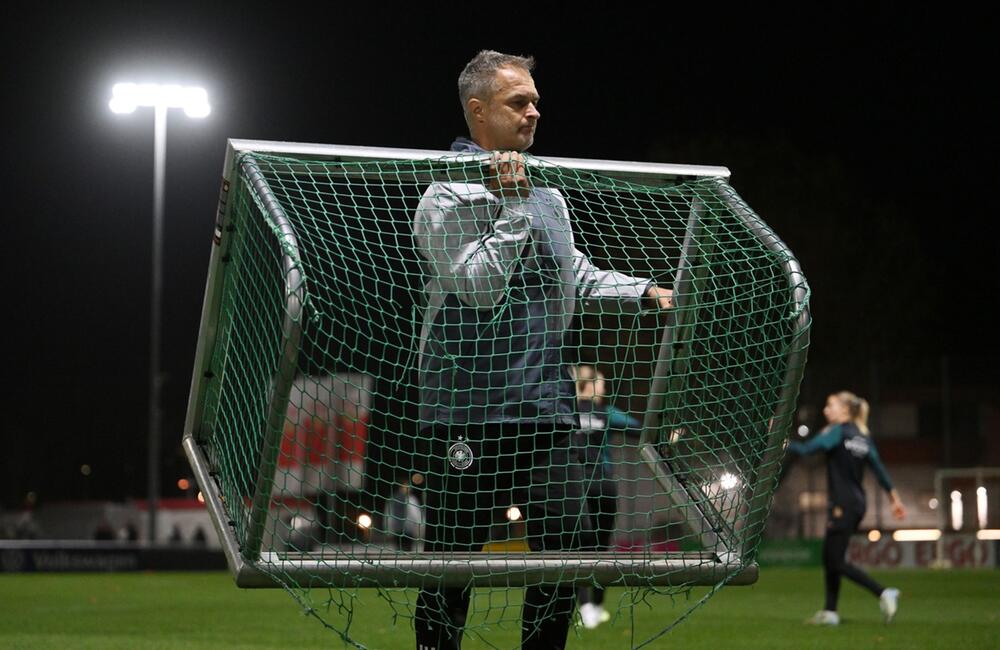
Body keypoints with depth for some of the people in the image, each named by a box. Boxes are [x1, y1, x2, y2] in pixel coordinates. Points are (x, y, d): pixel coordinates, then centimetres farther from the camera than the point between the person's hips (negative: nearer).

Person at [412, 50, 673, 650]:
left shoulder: (548, 193, 16)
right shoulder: (448, 196, -6)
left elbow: (575, 274, 26)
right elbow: (480, 286, -16)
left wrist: (643, 291, 12)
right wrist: (511, 205, -17)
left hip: (548, 404, 7)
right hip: (471, 409, -7)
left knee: (569, 543, 2)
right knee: (454, 556, -2)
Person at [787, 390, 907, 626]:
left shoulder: (837, 432, -10)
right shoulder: (863, 436, 13)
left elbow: (806, 449, -19)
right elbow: (879, 468, 13)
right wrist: (895, 497, 17)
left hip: (842, 505, -9)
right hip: (858, 503, 9)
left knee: (837, 562, -7)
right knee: (829, 557, 14)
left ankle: (884, 593, -17)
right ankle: (830, 612, 14)